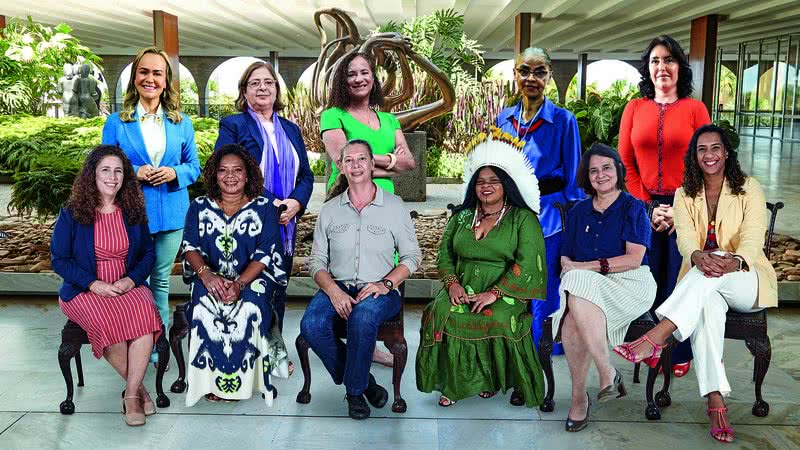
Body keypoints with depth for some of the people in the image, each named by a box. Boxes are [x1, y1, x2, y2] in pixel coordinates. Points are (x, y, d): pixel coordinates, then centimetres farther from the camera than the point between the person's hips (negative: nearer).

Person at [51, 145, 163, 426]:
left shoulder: (134, 212, 9)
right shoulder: (72, 214, 1)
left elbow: (148, 253, 12)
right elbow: (59, 259, -1)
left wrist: (132, 279, -8)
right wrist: (94, 284, -14)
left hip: (129, 286, 2)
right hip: (85, 291, -2)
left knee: (145, 315, -33)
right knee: (109, 323, -35)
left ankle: (131, 395, -23)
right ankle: (138, 386, -11)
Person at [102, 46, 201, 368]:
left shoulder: (181, 122, 6)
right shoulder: (116, 122, 0)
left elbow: (194, 166, 9)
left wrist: (175, 173, -13)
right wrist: (135, 173, -18)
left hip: (171, 215, 2)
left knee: (161, 282, 13)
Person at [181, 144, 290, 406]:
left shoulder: (263, 208, 6)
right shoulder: (199, 208, 14)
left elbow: (266, 254, -4)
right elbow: (190, 247, 3)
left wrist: (239, 284, -21)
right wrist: (206, 274, -20)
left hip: (252, 279, -1)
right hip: (211, 279, 2)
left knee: (248, 308, -33)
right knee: (205, 306, -32)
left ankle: (241, 381, -18)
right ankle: (211, 380, -19)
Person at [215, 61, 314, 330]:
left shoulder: (291, 130, 18)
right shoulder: (232, 126, 1)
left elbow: (306, 175, 13)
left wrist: (295, 202, -8)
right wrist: (268, 203, -19)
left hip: (285, 228, 5)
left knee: (277, 296, 10)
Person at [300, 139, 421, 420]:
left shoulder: (394, 206, 6)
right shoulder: (330, 210, 12)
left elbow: (411, 257, 6)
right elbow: (317, 261, 9)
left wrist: (385, 284, -12)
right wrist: (333, 290, -11)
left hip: (379, 291, -2)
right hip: (337, 288, 3)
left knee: (363, 317, -37)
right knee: (311, 325, -28)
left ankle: (355, 389, -12)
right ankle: (363, 380, -7)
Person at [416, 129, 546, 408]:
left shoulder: (523, 219, 2)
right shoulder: (461, 217, 18)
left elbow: (526, 263, -9)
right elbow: (445, 254, 14)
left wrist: (494, 293, -18)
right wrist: (452, 283, -6)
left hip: (505, 292, -3)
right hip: (464, 288, 4)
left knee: (497, 320, -34)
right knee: (441, 313, -26)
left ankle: (495, 378, -8)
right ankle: (453, 382, -12)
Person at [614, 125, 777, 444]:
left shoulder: (749, 189, 0)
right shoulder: (685, 195, 8)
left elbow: (752, 240, -14)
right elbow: (685, 238, -9)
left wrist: (733, 262, -39)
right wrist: (698, 257, -36)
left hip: (748, 282, -1)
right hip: (700, 284, 2)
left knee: (714, 269, -38)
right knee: (707, 306, -36)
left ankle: (656, 337, -48)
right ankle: (716, 403, -42)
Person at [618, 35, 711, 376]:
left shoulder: (695, 108, 1)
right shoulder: (635, 108, 7)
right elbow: (625, 163, 4)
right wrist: (648, 207, -6)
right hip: (644, 209, 2)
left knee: (680, 281, 4)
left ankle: (680, 352, 19)